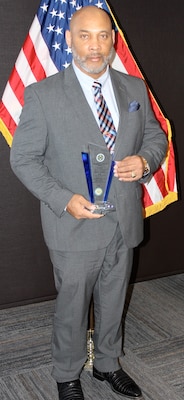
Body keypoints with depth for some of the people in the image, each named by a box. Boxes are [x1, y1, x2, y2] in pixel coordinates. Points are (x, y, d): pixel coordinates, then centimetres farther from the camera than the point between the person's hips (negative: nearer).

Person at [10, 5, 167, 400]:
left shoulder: (135, 89, 4)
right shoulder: (43, 94, -9)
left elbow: (156, 137, 12)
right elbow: (23, 158, -7)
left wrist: (144, 160, -12)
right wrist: (64, 200, -19)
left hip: (125, 224, 4)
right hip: (76, 227, -4)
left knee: (113, 303, 20)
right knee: (72, 307, 12)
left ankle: (108, 364, 44)